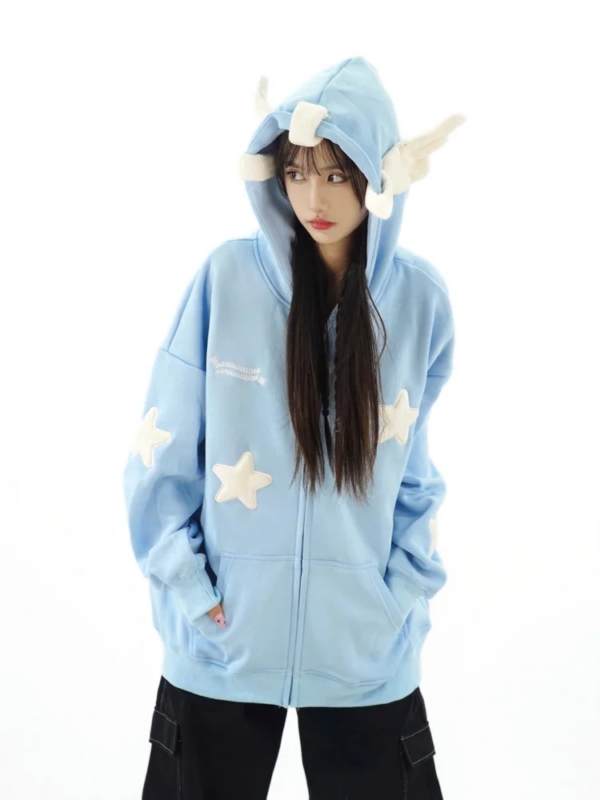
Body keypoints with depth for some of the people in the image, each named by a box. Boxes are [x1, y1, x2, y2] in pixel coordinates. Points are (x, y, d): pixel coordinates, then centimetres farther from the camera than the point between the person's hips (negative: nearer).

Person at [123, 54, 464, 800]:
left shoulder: (419, 296, -4)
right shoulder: (228, 276, -9)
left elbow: (418, 468, 5)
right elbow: (162, 448, -3)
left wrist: (406, 589, 0)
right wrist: (189, 588, -6)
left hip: (368, 647, 1)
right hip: (221, 640, -1)